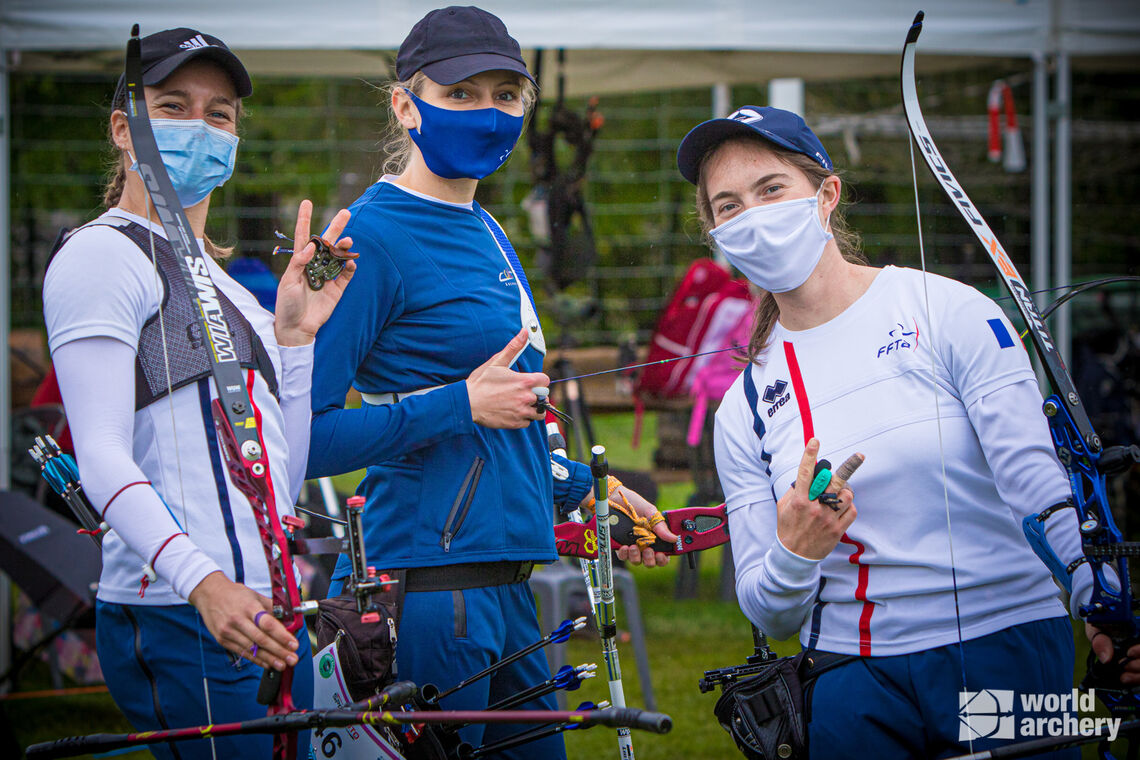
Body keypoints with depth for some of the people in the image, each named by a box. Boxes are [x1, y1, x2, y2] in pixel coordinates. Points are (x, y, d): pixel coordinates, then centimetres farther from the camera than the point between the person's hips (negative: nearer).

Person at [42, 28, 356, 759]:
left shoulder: (227, 287, 24)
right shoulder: (103, 255, -2)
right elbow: (103, 458, -14)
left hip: (266, 618, 8)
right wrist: (203, 581, -27)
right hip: (180, 621, -8)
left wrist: (294, 334, 10)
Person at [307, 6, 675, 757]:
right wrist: (463, 405, -16)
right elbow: (303, 437, -16)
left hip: (503, 581, 9)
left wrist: (587, 489, 23)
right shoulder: (372, 235, -10)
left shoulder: (486, 234, 17)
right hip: (427, 578, -9)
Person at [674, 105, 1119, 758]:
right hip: (856, 686, 3)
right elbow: (770, 617, 6)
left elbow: (1038, 484, -14)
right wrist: (794, 556, -17)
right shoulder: (745, 407, 7)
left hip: (1007, 653, -3)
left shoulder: (950, 313, -4)